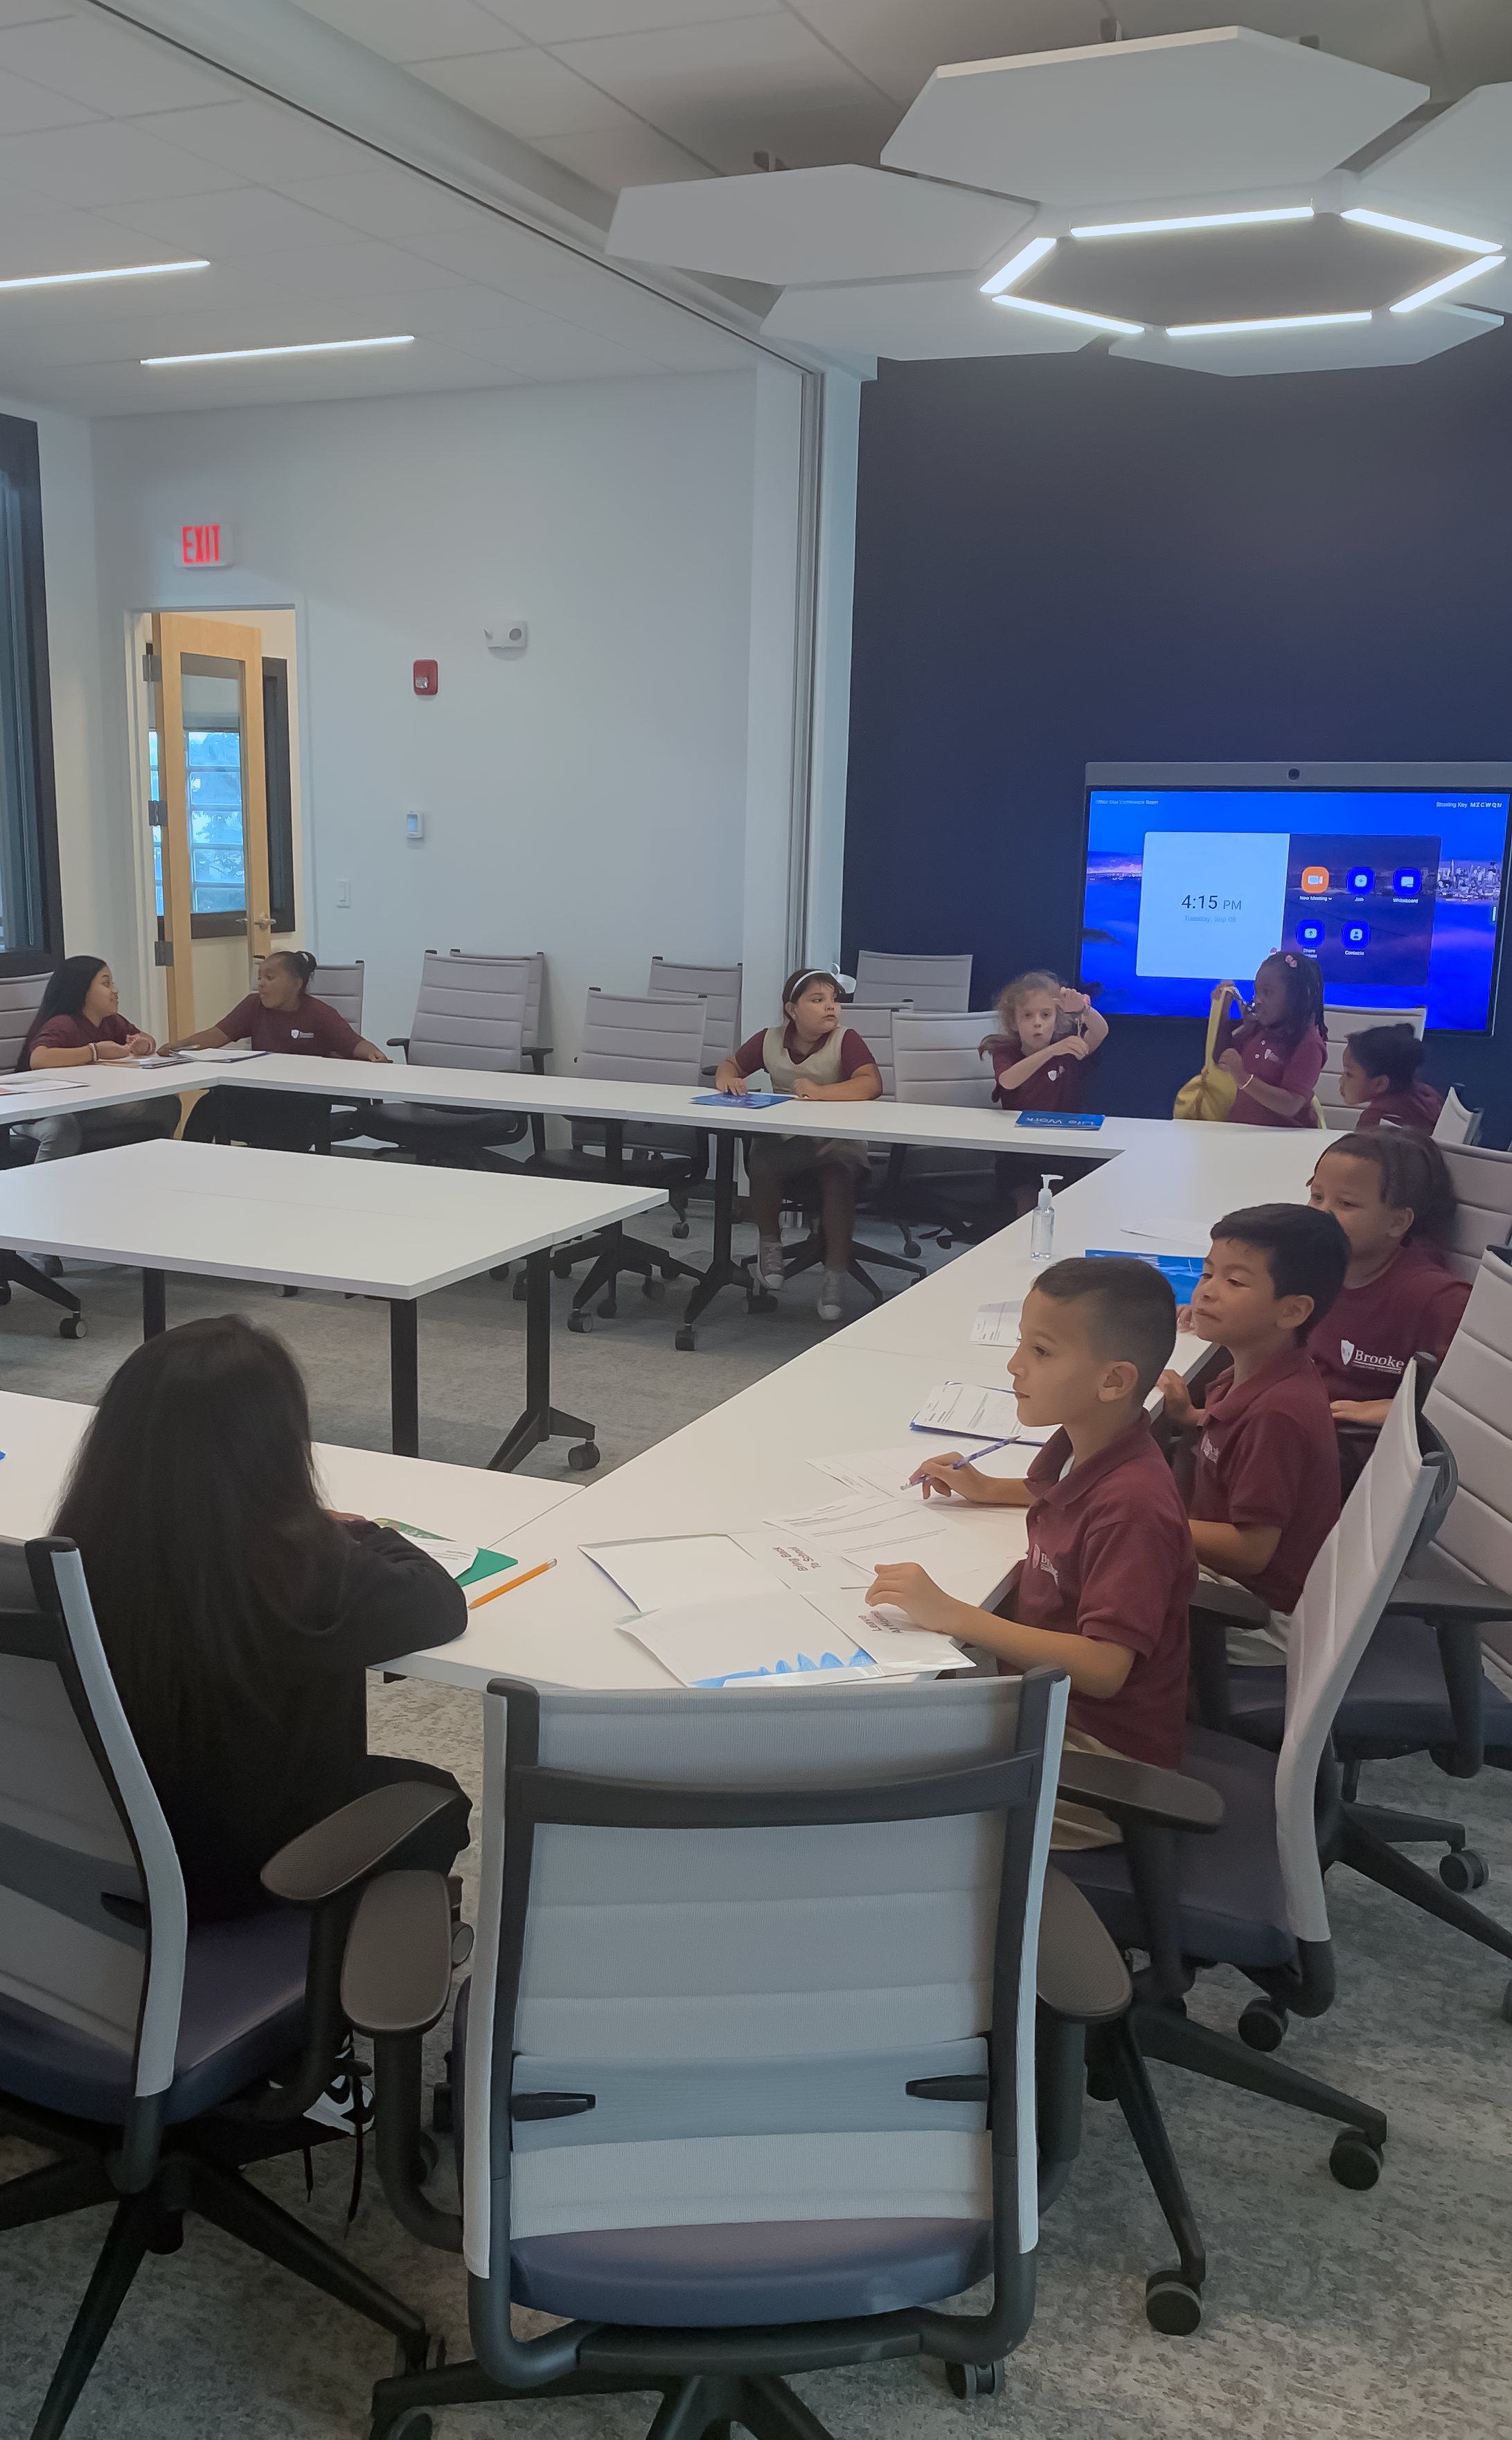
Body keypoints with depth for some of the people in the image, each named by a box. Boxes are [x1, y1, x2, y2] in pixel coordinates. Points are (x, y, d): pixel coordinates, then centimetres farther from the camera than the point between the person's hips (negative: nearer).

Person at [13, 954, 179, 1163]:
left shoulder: (111, 1022, 3)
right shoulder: (62, 1025, -20)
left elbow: (147, 1039, 19)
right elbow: (38, 1059, -39)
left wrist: (143, 1045, -7)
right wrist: (95, 1051, -32)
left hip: (91, 1110, 7)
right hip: (44, 1114, -7)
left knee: (166, 1104, -6)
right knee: (64, 1129, -43)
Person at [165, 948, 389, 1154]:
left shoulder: (320, 1014, -6)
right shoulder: (254, 1006, 5)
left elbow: (355, 1045, -13)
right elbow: (219, 1035, -3)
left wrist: (373, 1053, -37)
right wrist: (179, 1045, -19)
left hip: (307, 1100, -3)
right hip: (260, 1093, 4)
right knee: (212, 1102, -23)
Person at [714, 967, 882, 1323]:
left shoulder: (845, 1040, -7)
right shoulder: (770, 1040, 5)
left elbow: (872, 1084, -22)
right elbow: (730, 1064, 19)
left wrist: (820, 1092, -34)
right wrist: (727, 1079, -6)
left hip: (836, 1142, -2)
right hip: (782, 1139, 2)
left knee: (838, 1181, -33)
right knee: (762, 1166, -30)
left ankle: (834, 1275, -18)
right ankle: (769, 1244, -1)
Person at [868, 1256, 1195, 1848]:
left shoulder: (1132, 1507, -27)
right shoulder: (1078, 1451, 3)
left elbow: (1102, 1668, -32)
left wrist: (952, 1615, -35)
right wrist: (988, 1490, 14)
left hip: (1101, 1748, -9)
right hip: (1045, 1699, 9)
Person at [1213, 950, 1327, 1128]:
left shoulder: (1308, 1045, -14)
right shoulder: (1258, 1028, 9)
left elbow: (1290, 1106, -22)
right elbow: (1223, 1053, 26)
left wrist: (1244, 1078, -30)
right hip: (1241, 1129, 7)